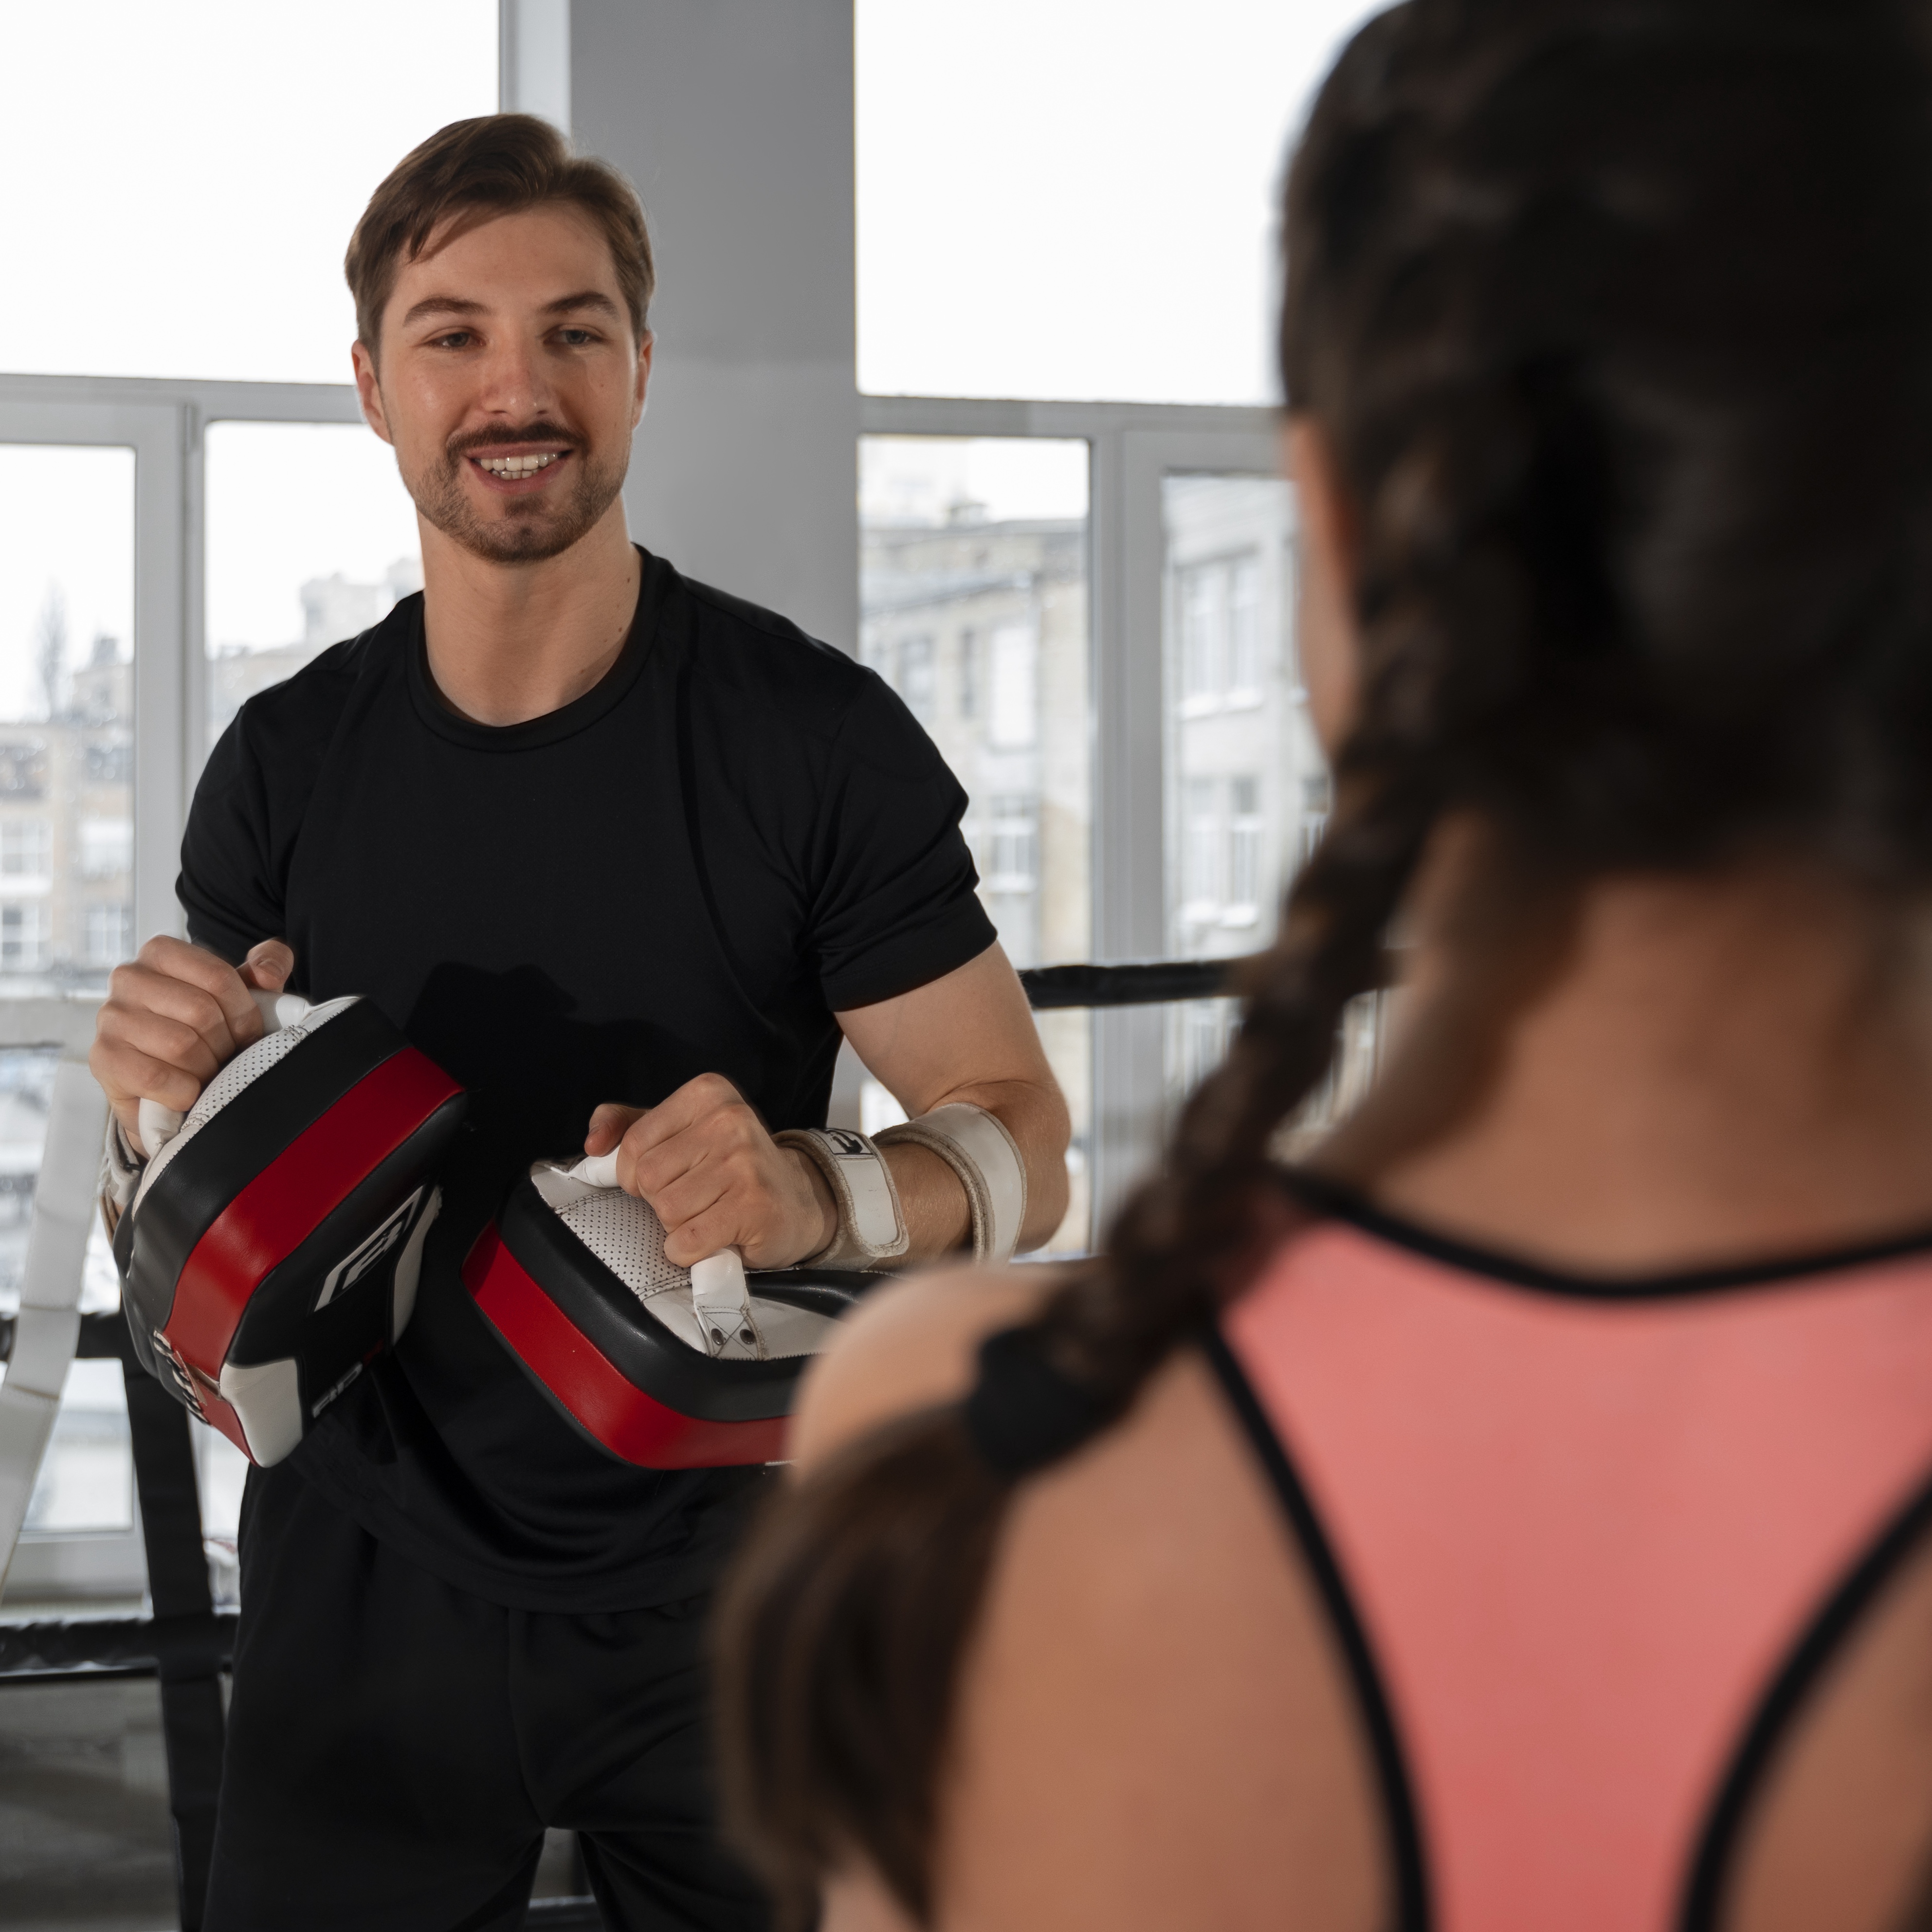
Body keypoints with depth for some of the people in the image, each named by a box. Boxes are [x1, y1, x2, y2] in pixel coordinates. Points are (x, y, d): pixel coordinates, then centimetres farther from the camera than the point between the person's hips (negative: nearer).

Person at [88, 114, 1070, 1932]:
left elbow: (1021, 1139, -8)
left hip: (719, 1579, -2)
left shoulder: (818, 737, -11)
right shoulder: (282, 764, -1)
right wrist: (168, 1110, -17)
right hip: (365, 1576, 2)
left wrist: (817, 1198, -30)